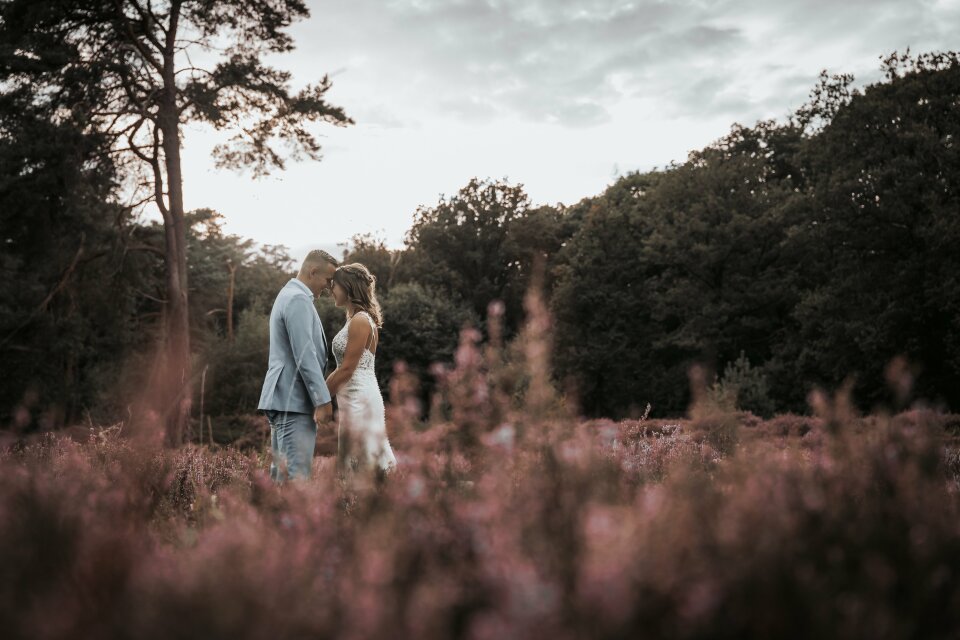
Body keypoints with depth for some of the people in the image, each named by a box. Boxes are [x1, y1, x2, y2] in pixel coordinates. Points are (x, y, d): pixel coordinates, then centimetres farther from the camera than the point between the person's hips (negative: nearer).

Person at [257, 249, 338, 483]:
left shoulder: (288, 294, 20)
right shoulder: (298, 300, -13)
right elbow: (305, 356, -20)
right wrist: (323, 400, -19)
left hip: (284, 399, 11)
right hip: (294, 400, -11)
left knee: (282, 471, 11)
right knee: (296, 473, -11)